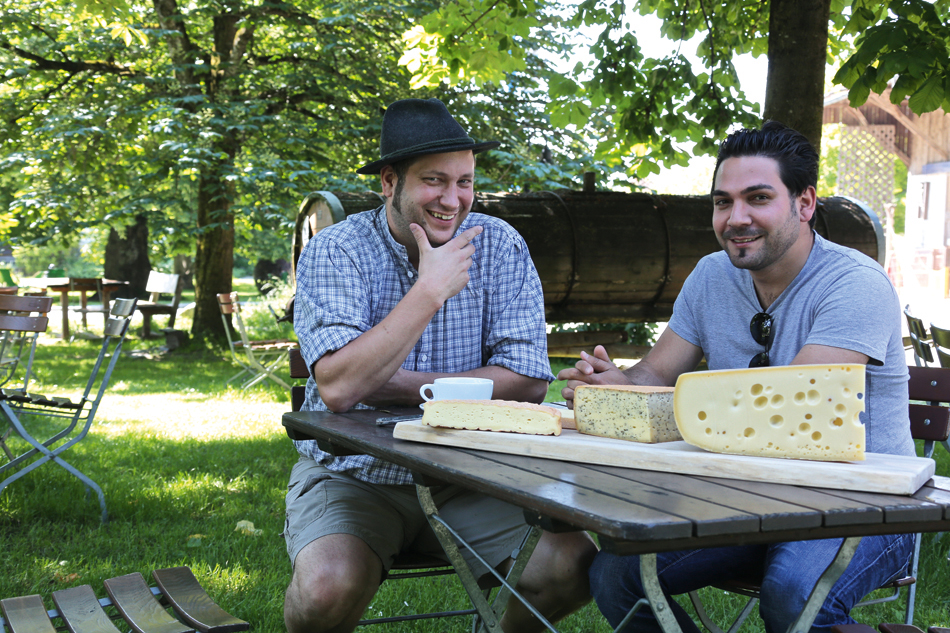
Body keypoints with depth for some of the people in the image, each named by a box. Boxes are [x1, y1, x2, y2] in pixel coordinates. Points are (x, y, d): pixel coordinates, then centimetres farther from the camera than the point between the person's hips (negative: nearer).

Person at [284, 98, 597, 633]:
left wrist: (396, 385, -16)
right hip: (352, 476, -2)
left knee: (574, 567, -19)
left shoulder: (500, 247, -1)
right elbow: (337, 388, -23)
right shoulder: (334, 253, -9)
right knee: (328, 588, -31)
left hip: (468, 476, 3)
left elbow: (527, 381, -9)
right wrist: (430, 290, -22)